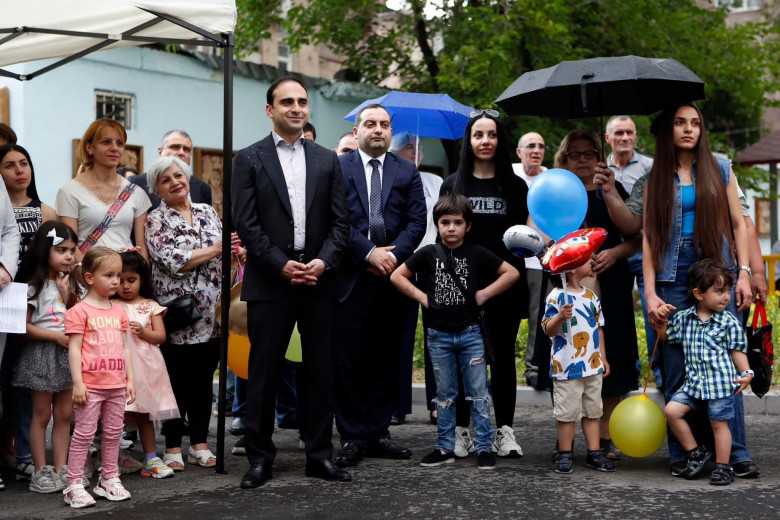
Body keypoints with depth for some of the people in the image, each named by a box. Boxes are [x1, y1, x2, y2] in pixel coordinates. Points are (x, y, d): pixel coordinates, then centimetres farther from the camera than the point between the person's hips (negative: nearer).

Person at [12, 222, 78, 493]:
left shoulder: (68, 283, 11)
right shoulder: (34, 286, -10)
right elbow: (23, 325, -14)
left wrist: (67, 296, -5)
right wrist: (55, 335, -20)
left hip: (67, 353, 6)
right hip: (41, 355, -6)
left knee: (64, 414, 8)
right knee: (41, 414, 0)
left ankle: (61, 469, 14)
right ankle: (40, 472, 6)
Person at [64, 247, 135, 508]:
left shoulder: (119, 312, 12)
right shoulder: (79, 311, -7)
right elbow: (74, 349, -10)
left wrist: (129, 379, 12)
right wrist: (78, 382, -15)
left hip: (117, 385, 6)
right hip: (91, 386, -6)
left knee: (114, 432, 12)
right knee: (84, 434, -3)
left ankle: (109, 479, 24)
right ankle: (74, 485, 2)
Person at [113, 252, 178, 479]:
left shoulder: (151, 307, 8)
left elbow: (160, 336, 3)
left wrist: (143, 332, -13)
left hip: (145, 365, 2)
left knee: (145, 413, 12)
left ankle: (151, 458, 19)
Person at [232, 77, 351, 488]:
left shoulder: (326, 160, 12)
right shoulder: (250, 159, 2)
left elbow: (339, 222, 8)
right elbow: (246, 224, -4)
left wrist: (323, 261, -8)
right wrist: (281, 265, -12)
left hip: (318, 280, 3)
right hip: (269, 282, -3)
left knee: (320, 371, 7)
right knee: (263, 372, 2)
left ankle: (320, 454, 15)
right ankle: (259, 458, 10)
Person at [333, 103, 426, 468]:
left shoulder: (407, 172, 13)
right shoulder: (338, 168, 5)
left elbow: (417, 221, 4)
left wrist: (393, 253, -11)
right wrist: (369, 253, -13)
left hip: (393, 276, 3)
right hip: (352, 278, -3)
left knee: (386, 360, 7)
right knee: (349, 362, -2)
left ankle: (378, 433, 15)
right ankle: (352, 438, 5)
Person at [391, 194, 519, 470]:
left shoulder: (477, 254, -2)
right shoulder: (428, 254, 1)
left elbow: (512, 273, 0)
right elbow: (396, 276, 5)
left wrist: (484, 294, -5)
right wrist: (421, 297, -3)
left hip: (470, 333, -1)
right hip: (438, 335, 1)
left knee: (478, 392, 1)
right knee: (444, 394, 10)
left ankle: (484, 447, 6)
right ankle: (445, 448, 16)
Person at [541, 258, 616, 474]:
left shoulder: (591, 296, 10)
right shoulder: (557, 296, -11)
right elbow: (548, 330, -14)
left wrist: (603, 357, 16)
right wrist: (560, 317, -33)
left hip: (592, 366, 6)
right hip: (566, 367, -6)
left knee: (592, 411, 12)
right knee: (567, 412, 1)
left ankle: (595, 452, 19)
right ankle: (564, 454, 11)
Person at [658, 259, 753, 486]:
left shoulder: (729, 322, -3)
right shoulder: (683, 318, 4)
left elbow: (736, 351, 1)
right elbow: (664, 335, 19)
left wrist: (746, 372, -12)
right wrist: (661, 318, 1)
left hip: (721, 384, -4)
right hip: (694, 383, 4)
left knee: (719, 423, 1)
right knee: (672, 410, -6)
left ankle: (723, 467, 14)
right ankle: (696, 452, 9)